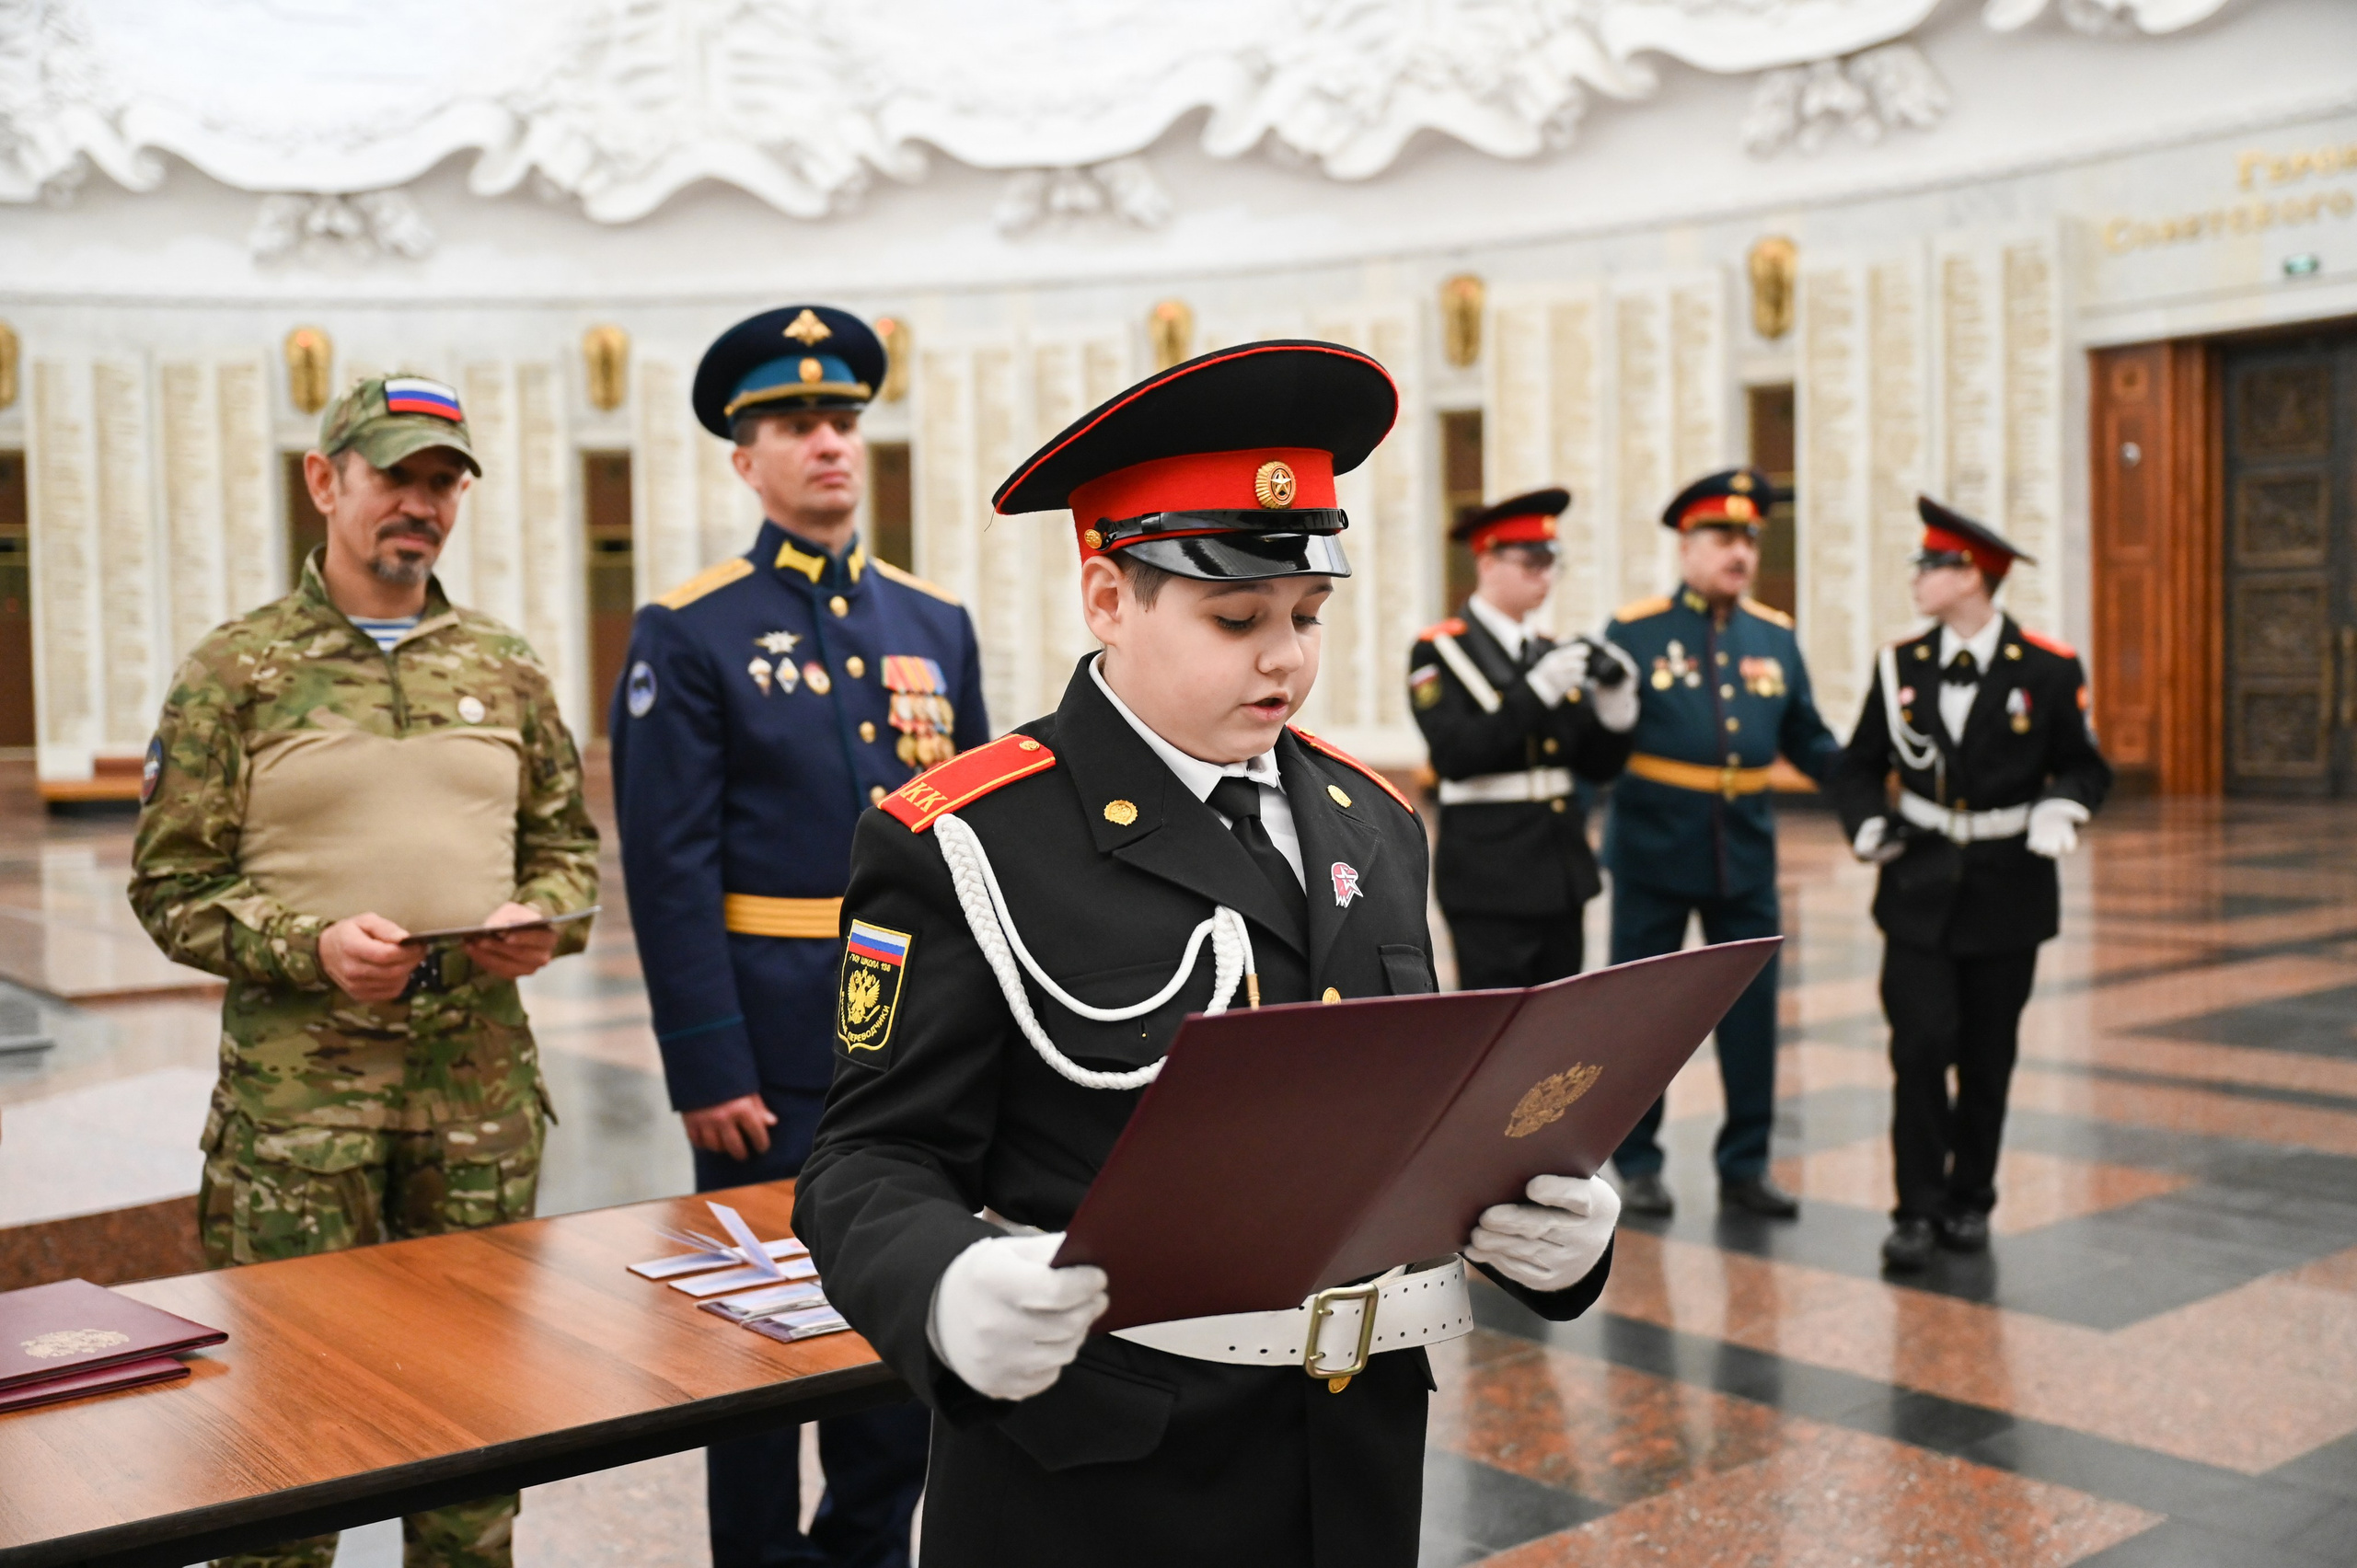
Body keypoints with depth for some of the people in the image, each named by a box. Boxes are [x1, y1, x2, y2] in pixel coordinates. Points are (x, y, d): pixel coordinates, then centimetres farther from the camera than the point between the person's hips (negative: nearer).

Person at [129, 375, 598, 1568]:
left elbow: (568, 847, 15)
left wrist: (540, 921, -6)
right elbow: (173, 888, -2)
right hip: (296, 1084, -3)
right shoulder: (234, 672, -1)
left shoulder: (505, 672, 9)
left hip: (480, 1078, 3)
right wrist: (311, 946, -17)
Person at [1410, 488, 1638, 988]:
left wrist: (1615, 698, -5)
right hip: (1489, 871, -7)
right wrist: (1536, 690, -23)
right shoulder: (1438, 651, -5)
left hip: (1561, 868, 7)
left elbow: (1598, 766, 12)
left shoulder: (1549, 651, 12)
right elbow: (1454, 756, -19)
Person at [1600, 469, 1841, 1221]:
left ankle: (1744, 1165, 19)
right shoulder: (1633, 632, -4)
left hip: (1746, 851, 3)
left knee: (1752, 1011, 6)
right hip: (1654, 850, -3)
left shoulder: (1776, 637, 8)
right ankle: (1637, 1164, 20)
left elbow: (1809, 742, 12)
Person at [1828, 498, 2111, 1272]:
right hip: (1920, 886, 1)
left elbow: (2086, 766, 4)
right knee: (1921, 1046, -7)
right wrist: (1866, 823, -8)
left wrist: (2059, 806, -17)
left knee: (1988, 1057, 8)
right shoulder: (1901, 665, 2)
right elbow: (1858, 767, 11)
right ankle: (1918, 1209, 3)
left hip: (2006, 888, -1)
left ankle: (1970, 1200, 24)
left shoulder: (2049, 670, -5)